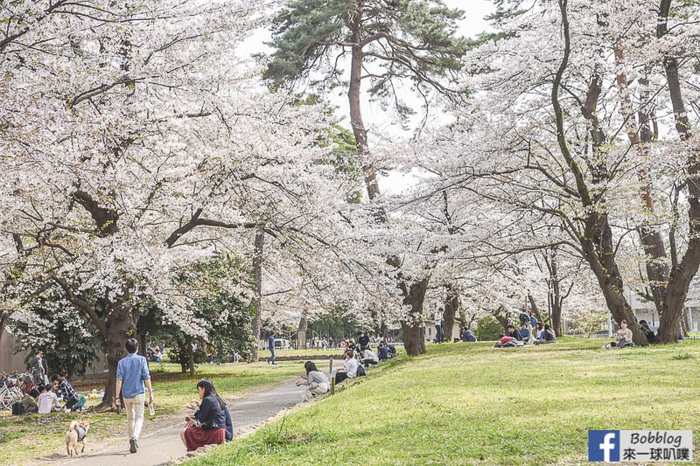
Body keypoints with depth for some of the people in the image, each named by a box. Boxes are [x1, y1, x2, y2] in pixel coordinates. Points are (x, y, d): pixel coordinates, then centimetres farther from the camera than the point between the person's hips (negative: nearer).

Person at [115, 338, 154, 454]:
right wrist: (150, 393, -2)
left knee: (130, 418, 16)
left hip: (126, 394, 3)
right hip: (139, 393, -2)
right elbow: (146, 378, -8)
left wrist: (117, 396, -3)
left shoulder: (122, 362, 1)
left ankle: (132, 443, 23)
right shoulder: (141, 359, -4)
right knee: (139, 417, 1)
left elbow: (119, 380, -5)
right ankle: (134, 438, -24)